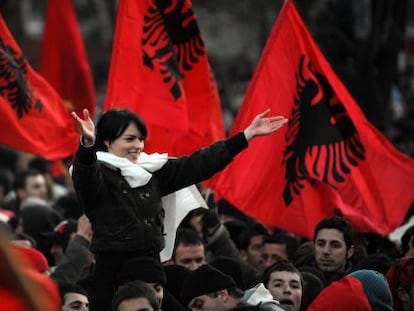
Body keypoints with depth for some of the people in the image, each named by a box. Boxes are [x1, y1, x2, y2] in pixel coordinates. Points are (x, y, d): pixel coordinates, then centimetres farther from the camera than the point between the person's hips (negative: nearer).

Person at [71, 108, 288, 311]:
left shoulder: (152, 172, 14)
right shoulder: (99, 173, -5)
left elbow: (198, 164, 15)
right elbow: (85, 174, -28)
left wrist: (248, 134, 13)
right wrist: (88, 144, -51)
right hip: (112, 270, -6)